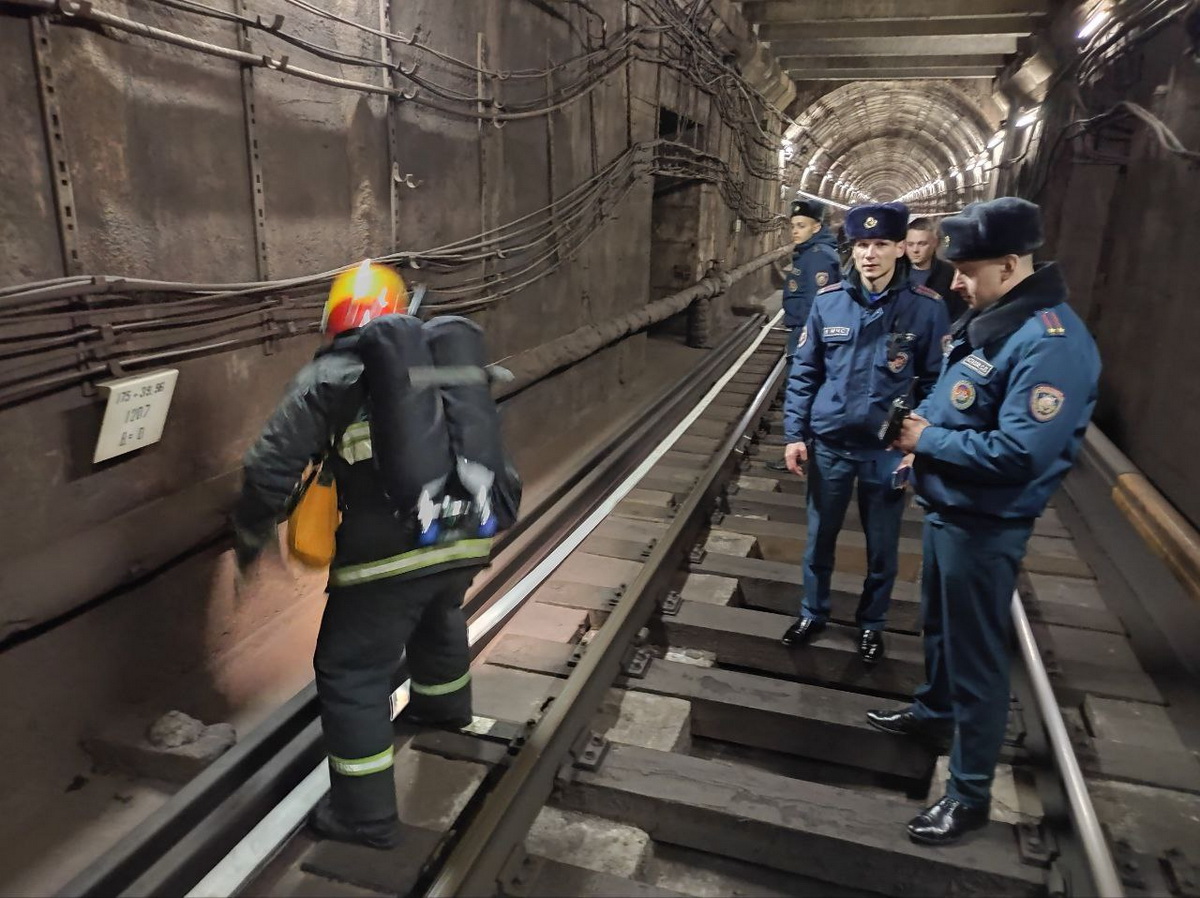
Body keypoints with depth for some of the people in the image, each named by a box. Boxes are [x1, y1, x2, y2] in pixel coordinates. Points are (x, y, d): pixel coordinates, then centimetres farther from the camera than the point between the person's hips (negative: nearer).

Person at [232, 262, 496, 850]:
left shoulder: (325, 380, 0)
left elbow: (272, 469, -4)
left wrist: (249, 537, 13)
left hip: (389, 549, -6)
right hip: (467, 536, 6)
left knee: (351, 674, 11)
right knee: (439, 615, 36)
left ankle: (365, 815, 21)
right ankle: (445, 705, 59)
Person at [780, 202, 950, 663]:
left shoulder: (926, 308, -10)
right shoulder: (828, 301, -4)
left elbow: (935, 383, -5)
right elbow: (804, 372, 2)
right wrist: (795, 433, -2)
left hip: (889, 450, -1)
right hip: (829, 443, 2)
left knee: (882, 546, 14)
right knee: (820, 537, 17)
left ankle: (871, 623, 37)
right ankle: (813, 613, 39)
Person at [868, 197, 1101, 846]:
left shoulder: (1049, 343, -25)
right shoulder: (988, 319, 5)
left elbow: (1018, 453, -31)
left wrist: (928, 440, -20)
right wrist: (923, 429, -1)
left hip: (984, 525, -9)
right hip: (946, 507, 9)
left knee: (976, 654, 4)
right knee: (938, 624, 27)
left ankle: (969, 793, 20)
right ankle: (933, 711, 51)